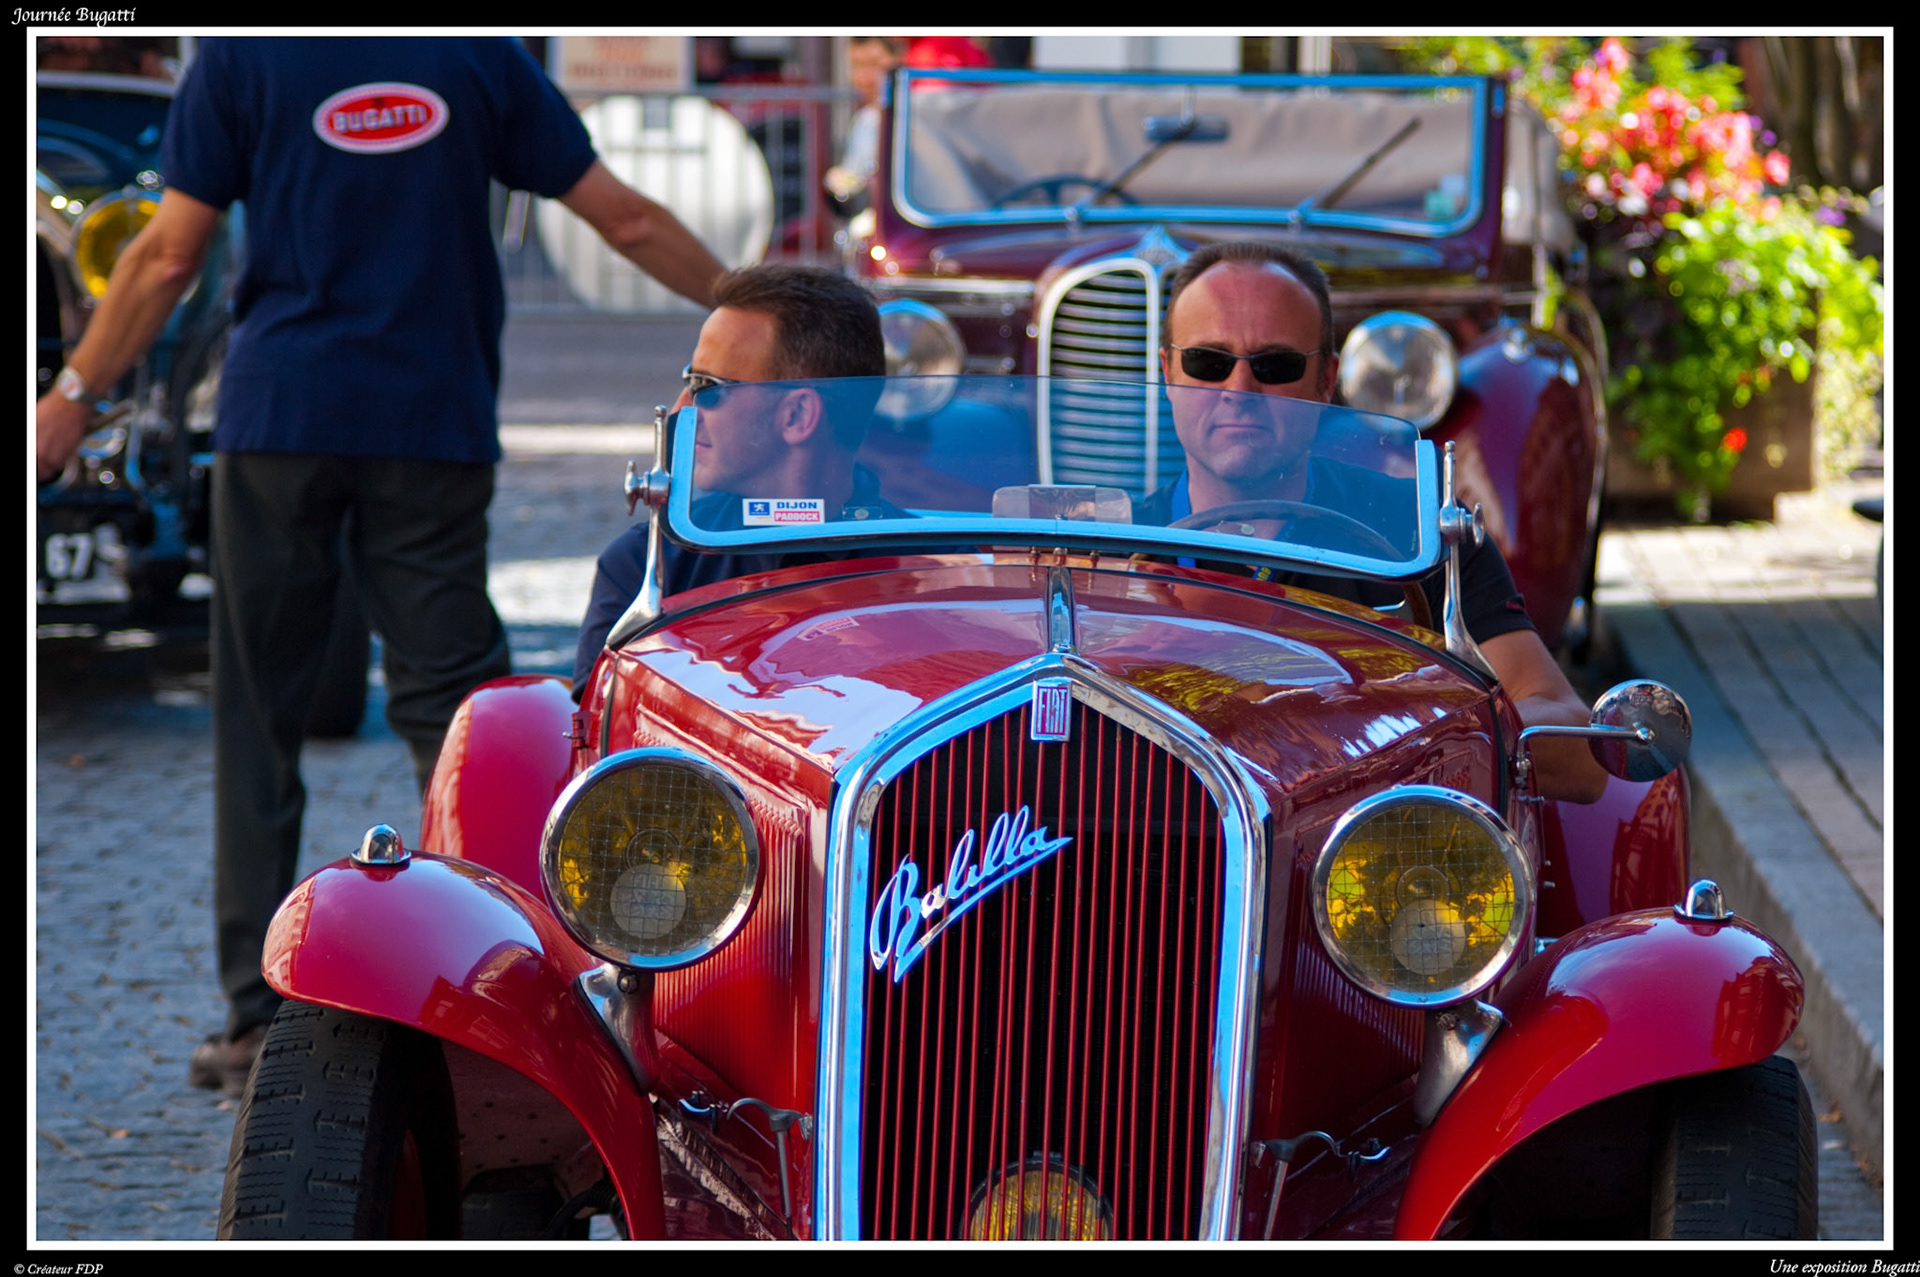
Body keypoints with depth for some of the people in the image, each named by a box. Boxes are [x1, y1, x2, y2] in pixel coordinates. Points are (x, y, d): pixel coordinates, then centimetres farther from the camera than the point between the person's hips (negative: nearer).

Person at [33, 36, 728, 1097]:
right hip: (435, 424, 1)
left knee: (258, 712, 7)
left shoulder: (239, 55, -2)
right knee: (448, 701, 4)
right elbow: (626, 221, 7)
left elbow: (169, 256, -1)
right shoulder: (480, 56, 3)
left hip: (278, 416, -1)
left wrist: (76, 393, 10)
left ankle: (259, 1017, 5)